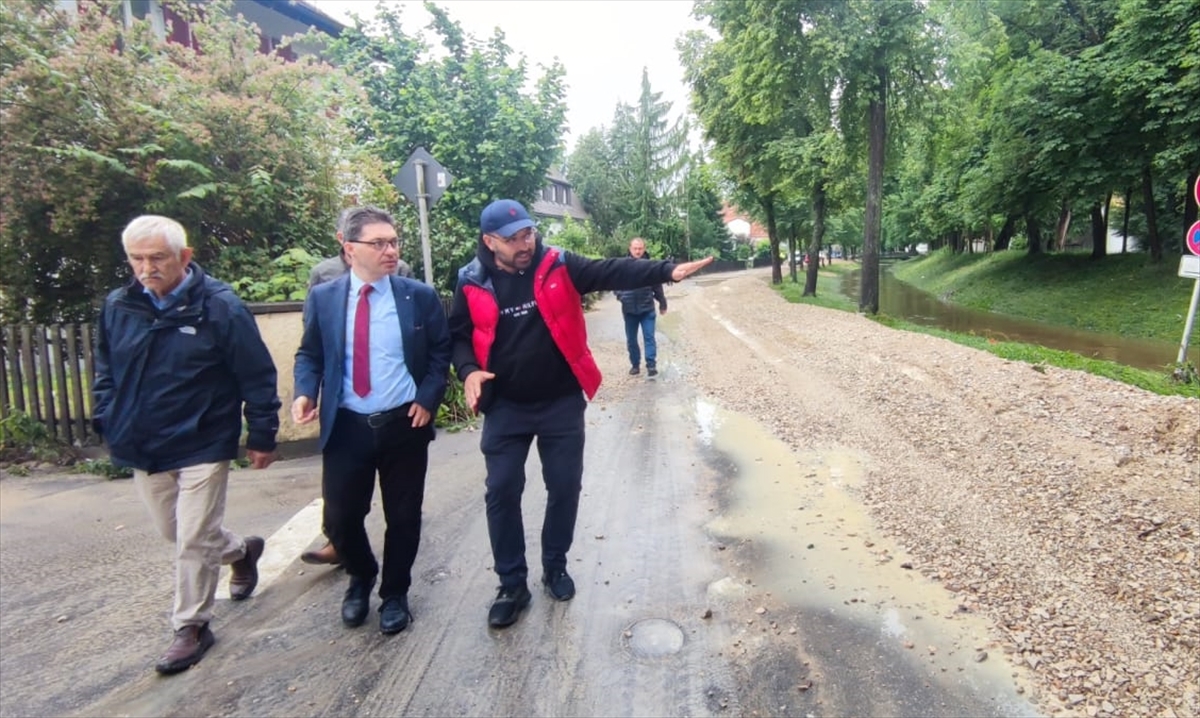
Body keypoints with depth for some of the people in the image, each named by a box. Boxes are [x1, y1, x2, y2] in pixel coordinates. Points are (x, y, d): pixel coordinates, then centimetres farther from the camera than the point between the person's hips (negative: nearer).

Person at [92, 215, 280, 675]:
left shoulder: (219, 306, -15)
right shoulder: (117, 307, 1)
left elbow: (257, 377, -12)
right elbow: (106, 370, 16)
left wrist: (261, 436, -11)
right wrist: (106, 422, 8)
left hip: (202, 447, -6)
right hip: (143, 448, 6)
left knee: (194, 542, 1)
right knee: (173, 532, 20)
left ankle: (192, 627, 21)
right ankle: (242, 551, 46)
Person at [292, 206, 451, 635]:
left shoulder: (419, 296, -3)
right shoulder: (323, 298, 0)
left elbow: (440, 353, 3)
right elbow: (309, 354, 9)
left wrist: (428, 398, -10)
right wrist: (305, 392, -10)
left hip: (404, 424, 0)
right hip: (346, 426, 1)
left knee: (403, 516, 10)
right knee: (340, 518, 7)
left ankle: (394, 595, 34)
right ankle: (361, 579, 39)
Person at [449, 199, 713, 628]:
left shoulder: (559, 267, -7)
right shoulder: (473, 283, -3)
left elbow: (614, 272, -17)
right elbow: (458, 334, 8)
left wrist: (667, 271, -30)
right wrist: (468, 370, -12)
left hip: (562, 402, 0)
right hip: (505, 407, 1)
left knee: (565, 487, 10)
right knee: (502, 493, 4)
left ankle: (555, 567, 33)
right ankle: (512, 585, 22)